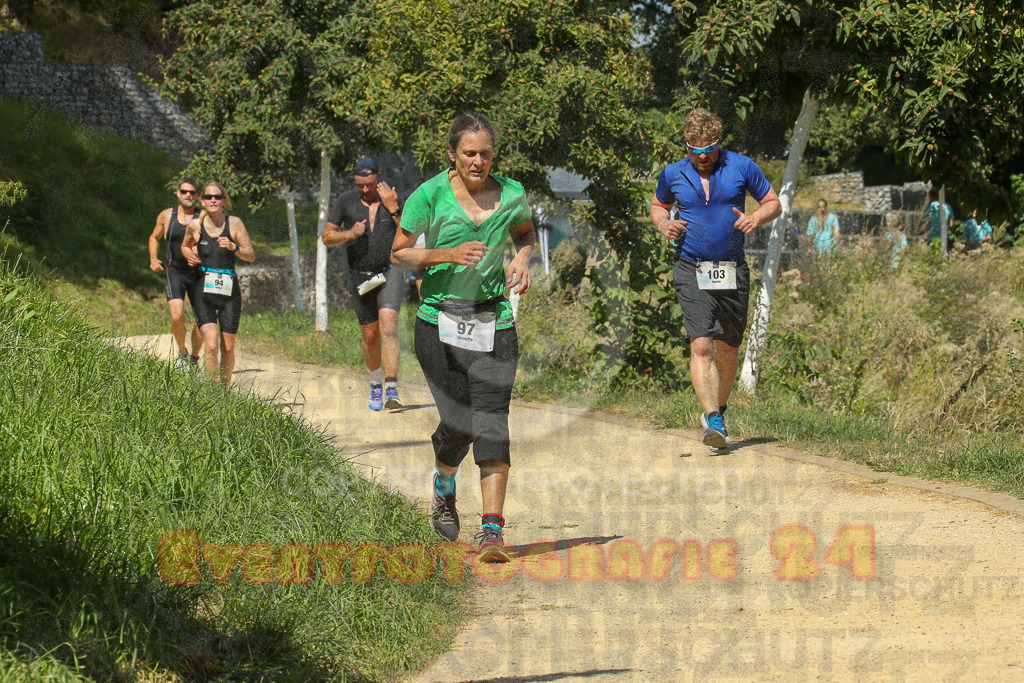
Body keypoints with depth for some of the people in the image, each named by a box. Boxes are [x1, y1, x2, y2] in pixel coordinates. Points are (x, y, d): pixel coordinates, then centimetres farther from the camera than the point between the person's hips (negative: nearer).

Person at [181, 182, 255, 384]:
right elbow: (185, 246, 24)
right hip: (204, 291, -1)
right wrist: (190, 256, 4)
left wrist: (234, 247, -15)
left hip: (229, 291, 1)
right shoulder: (195, 225, 3)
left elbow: (251, 256, 2)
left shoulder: (234, 223, 1)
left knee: (228, 349, 3)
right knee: (211, 345, -18)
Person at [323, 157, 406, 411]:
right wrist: (349, 233, -16)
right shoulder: (346, 201, 2)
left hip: (390, 273, -2)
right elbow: (327, 237, 3)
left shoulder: (392, 198, 1)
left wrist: (394, 209, -18)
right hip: (360, 275, 2)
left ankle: (391, 390, -29)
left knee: (388, 326, -21)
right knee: (370, 335, 10)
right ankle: (375, 383, 35)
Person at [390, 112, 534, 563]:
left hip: (493, 321, 2)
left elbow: (524, 232, 24)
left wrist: (522, 260, 2)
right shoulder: (430, 195, -5)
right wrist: (448, 255, -16)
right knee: (458, 422, -4)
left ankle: (492, 530, -10)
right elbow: (398, 254, -1)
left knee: (491, 423, -10)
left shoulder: (510, 194, 4)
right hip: (440, 321, -2)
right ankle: (443, 487, 31)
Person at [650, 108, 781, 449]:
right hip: (692, 271, -1)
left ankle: (718, 409, 31)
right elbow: (658, 205, 22)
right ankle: (713, 421, -25)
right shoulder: (673, 174, 3)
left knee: (728, 350, 9)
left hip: (732, 272, 1)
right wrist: (664, 224, -1)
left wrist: (756, 218, -13)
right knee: (701, 346, -17)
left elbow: (773, 203, 9)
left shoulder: (742, 167, 0)